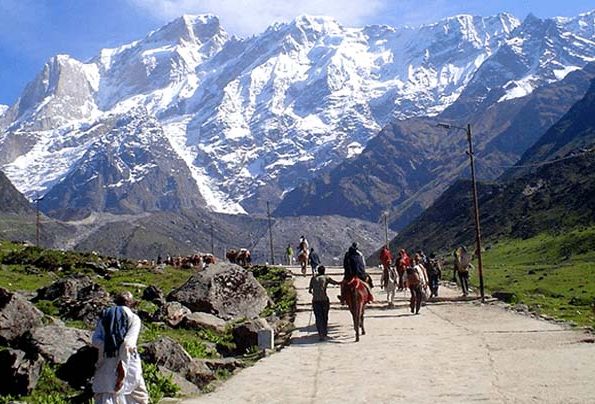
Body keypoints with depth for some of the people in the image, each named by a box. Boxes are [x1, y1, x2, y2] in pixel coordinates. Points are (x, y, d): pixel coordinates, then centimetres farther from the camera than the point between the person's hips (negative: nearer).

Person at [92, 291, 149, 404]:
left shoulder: (104, 316, 10)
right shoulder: (134, 318, -1)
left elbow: (95, 340, -2)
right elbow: (128, 343, -15)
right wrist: (122, 367, -17)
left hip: (106, 363, 3)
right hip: (127, 363, -2)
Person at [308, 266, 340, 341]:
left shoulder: (313, 278, 11)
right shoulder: (326, 278, 4)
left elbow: (309, 290, 14)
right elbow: (337, 283, 6)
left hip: (315, 301, 1)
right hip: (324, 300, -1)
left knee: (318, 318, 3)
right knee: (325, 317, 14)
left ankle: (320, 334, -10)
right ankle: (324, 333, 23)